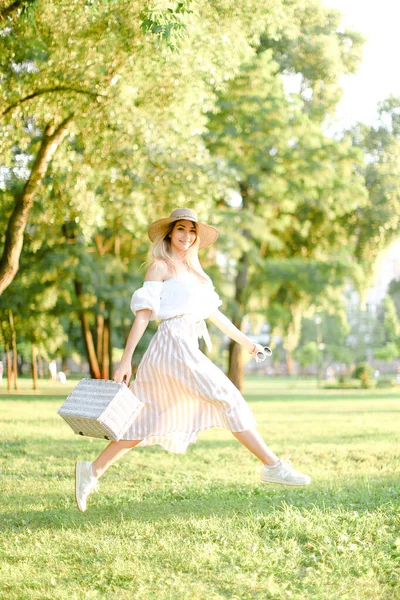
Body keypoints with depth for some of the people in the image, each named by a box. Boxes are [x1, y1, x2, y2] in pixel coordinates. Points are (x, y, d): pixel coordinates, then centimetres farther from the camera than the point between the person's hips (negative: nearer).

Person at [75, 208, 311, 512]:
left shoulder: (193, 271, 23)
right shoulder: (160, 267, 0)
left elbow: (212, 312, 28)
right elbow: (143, 313, -7)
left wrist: (244, 340, 30)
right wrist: (126, 359, -11)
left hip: (188, 347, 8)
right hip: (173, 343, -8)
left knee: (147, 421, 8)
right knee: (227, 398, -9)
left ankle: (92, 471, 11)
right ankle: (272, 465, -6)